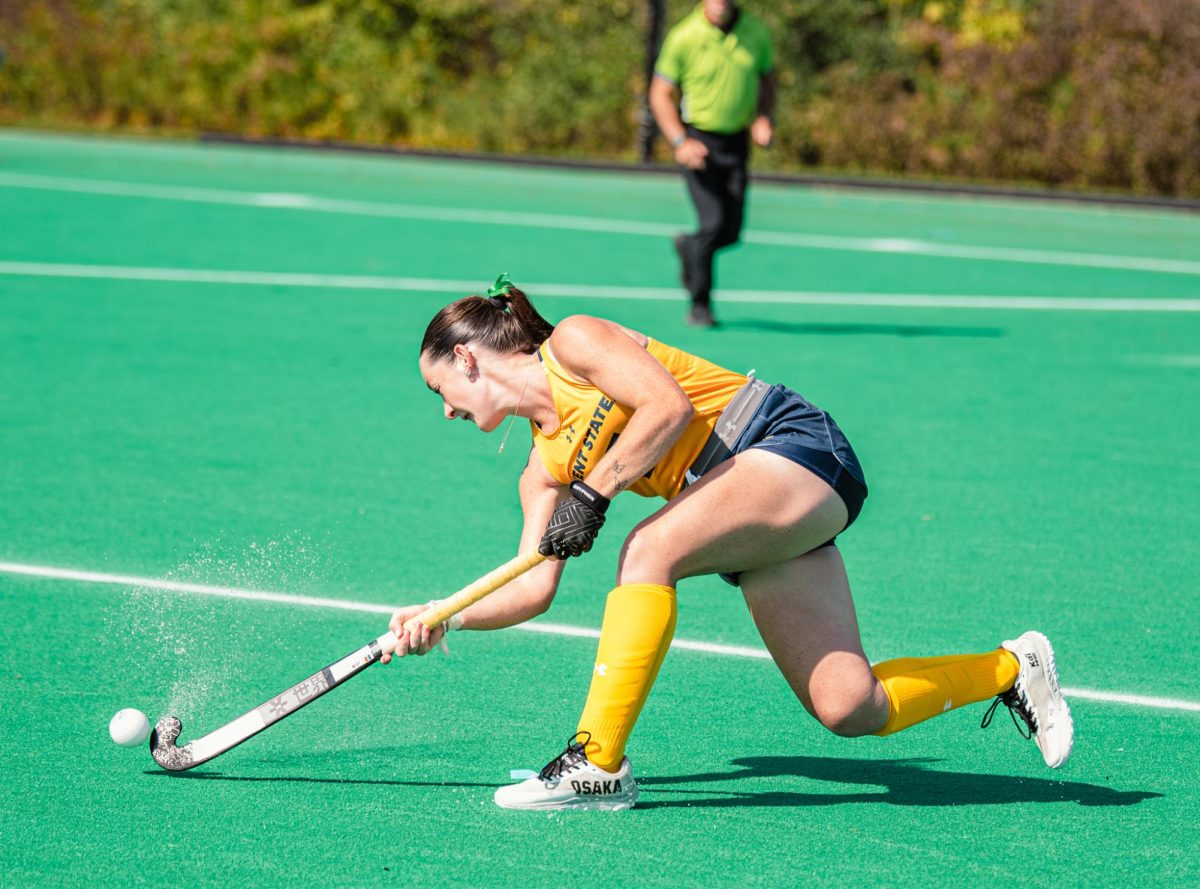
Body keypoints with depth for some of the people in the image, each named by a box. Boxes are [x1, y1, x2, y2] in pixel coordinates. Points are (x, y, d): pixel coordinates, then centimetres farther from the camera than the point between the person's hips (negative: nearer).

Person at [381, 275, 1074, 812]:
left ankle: (600, 763, -26)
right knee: (849, 709, -3)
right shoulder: (544, 467, 16)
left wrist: (594, 494, -17)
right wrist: (443, 621, 1)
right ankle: (1009, 669, 18)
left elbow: (669, 406, -18)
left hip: (794, 442, -8)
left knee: (650, 548, -29)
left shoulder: (573, 342, -5)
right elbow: (536, 587, 13)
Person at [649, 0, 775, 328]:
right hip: (697, 138, -4)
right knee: (713, 222, -15)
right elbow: (660, 94, -5)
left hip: (736, 141, 4)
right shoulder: (683, 37, -10)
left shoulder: (756, 33, 1)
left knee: (730, 233, 2)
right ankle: (700, 304, 1)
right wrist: (680, 141, -16)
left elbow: (766, 81, 15)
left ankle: (689, 247, 36)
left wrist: (764, 119, -3)